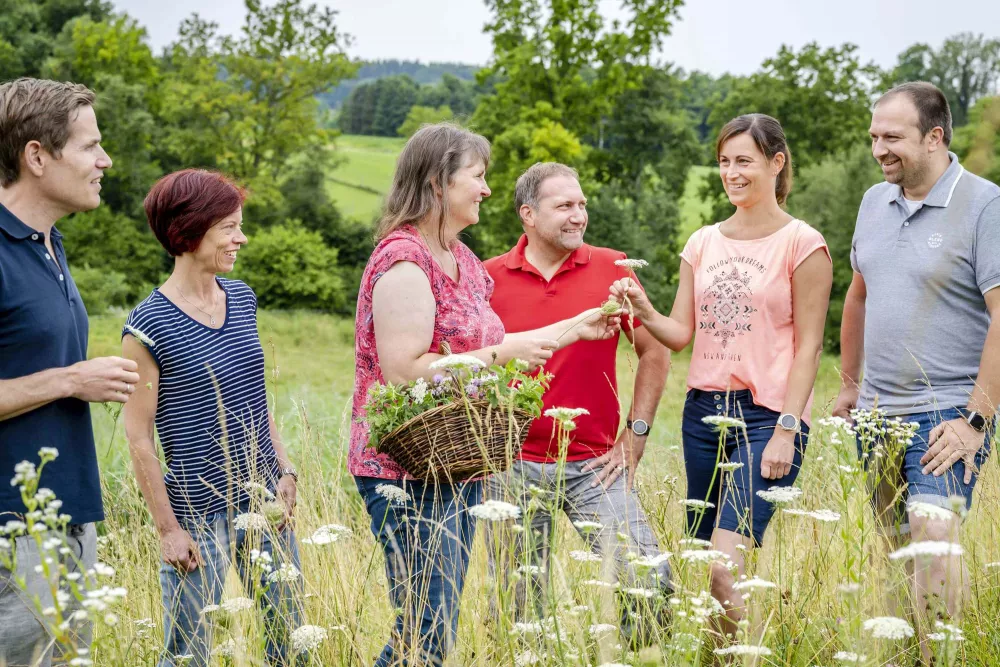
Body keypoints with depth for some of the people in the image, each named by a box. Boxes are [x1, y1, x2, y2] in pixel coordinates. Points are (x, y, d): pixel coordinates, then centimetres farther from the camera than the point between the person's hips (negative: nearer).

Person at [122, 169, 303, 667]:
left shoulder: (242, 298, 6)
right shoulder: (149, 326, -13)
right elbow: (138, 437, -10)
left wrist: (286, 473, 8)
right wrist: (167, 528, -11)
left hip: (266, 503, 6)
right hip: (198, 513, -6)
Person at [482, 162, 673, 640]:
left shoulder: (611, 269, 2)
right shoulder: (489, 279, 1)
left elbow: (655, 353, 7)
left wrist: (634, 438, 2)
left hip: (595, 466, 0)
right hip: (514, 468, 0)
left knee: (650, 582, -11)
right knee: (518, 610, 8)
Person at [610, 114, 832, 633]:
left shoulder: (801, 244, -3)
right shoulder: (703, 243, 13)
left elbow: (808, 345, -5)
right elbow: (681, 334, 9)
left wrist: (787, 429, -13)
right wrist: (643, 311, -12)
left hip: (767, 415, -6)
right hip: (704, 411, 6)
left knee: (724, 569, -17)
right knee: (701, 565, 6)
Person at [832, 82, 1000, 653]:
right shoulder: (876, 201, 10)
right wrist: (850, 383, 22)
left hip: (947, 413, -6)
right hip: (877, 411, 7)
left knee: (934, 536, -20)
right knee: (894, 548, 11)